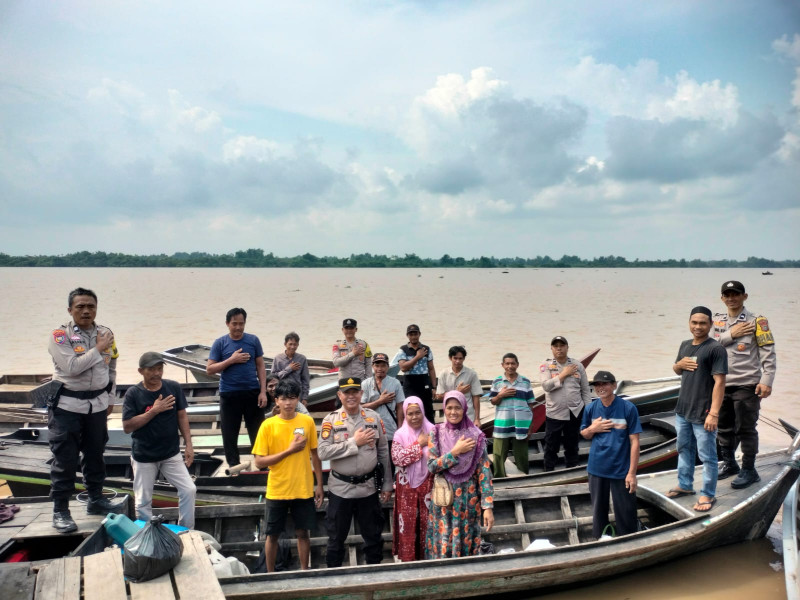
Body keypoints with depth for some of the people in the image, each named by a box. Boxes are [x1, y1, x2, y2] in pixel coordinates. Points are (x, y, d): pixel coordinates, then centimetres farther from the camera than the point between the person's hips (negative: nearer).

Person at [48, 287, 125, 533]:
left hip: (97, 405, 5)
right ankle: (60, 511, 11)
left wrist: (109, 398, 15)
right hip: (67, 406, -5)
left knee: (95, 455, 16)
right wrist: (98, 348, -19)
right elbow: (72, 366, -25)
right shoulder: (59, 335, -12)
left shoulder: (105, 334, 4)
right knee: (65, 460, 0)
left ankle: (96, 500, 31)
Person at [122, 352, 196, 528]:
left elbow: (182, 416, 5)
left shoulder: (173, 387, -3)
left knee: (189, 490, -6)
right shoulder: (133, 393, -10)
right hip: (143, 456, -2)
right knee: (143, 502, 5)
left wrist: (188, 444, 0)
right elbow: (127, 426, -13)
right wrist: (154, 410, -20)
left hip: (172, 454, 2)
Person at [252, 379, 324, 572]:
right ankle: (270, 574, 27)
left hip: (304, 489, 1)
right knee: (272, 534, 10)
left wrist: (319, 485, 5)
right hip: (277, 491, -1)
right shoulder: (268, 425, -8)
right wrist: (289, 450, -17)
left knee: (303, 532, 11)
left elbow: (314, 455, 6)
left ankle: (304, 571, 27)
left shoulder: (307, 422, -2)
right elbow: (259, 462, -11)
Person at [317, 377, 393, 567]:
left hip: (368, 487, 2)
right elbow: (323, 452, -16)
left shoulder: (374, 418, 0)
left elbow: (384, 452, 5)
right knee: (336, 537, 13)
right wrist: (354, 442, -18)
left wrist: (387, 484, 5)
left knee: (373, 535, 15)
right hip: (340, 488, -2)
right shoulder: (330, 420, -7)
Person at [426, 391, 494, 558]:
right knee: (443, 543, 7)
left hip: (468, 499, 0)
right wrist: (456, 452, -17)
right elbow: (432, 466, -9)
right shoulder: (437, 433, -3)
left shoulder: (475, 435, -6)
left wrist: (488, 506, -13)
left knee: (466, 542, 9)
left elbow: (484, 472, -8)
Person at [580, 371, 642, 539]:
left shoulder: (628, 408, -13)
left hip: (621, 470, -3)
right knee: (599, 510, 17)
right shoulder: (590, 408, -2)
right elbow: (584, 434, 13)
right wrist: (593, 428, -11)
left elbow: (634, 441, -11)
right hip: (597, 469, 3)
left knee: (625, 513, 6)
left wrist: (632, 472, -13)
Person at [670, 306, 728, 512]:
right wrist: (680, 364, -2)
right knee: (684, 449, 20)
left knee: (707, 456, 2)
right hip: (682, 410, 8)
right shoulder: (685, 345, 9)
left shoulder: (716, 348, -15)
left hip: (703, 414, -8)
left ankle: (708, 494, 14)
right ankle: (684, 485, 35)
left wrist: (714, 413, -23)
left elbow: (719, 382, -18)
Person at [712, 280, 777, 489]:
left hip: (746, 385, -5)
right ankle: (729, 464, 31)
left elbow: (768, 353, -8)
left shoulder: (756, 321, -5)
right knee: (724, 427, 15)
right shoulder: (717, 321, 10)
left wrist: (766, 381, -16)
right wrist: (730, 335, -14)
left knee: (745, 429, 0)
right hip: (721, 384, 5)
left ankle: (749, 470, 12)